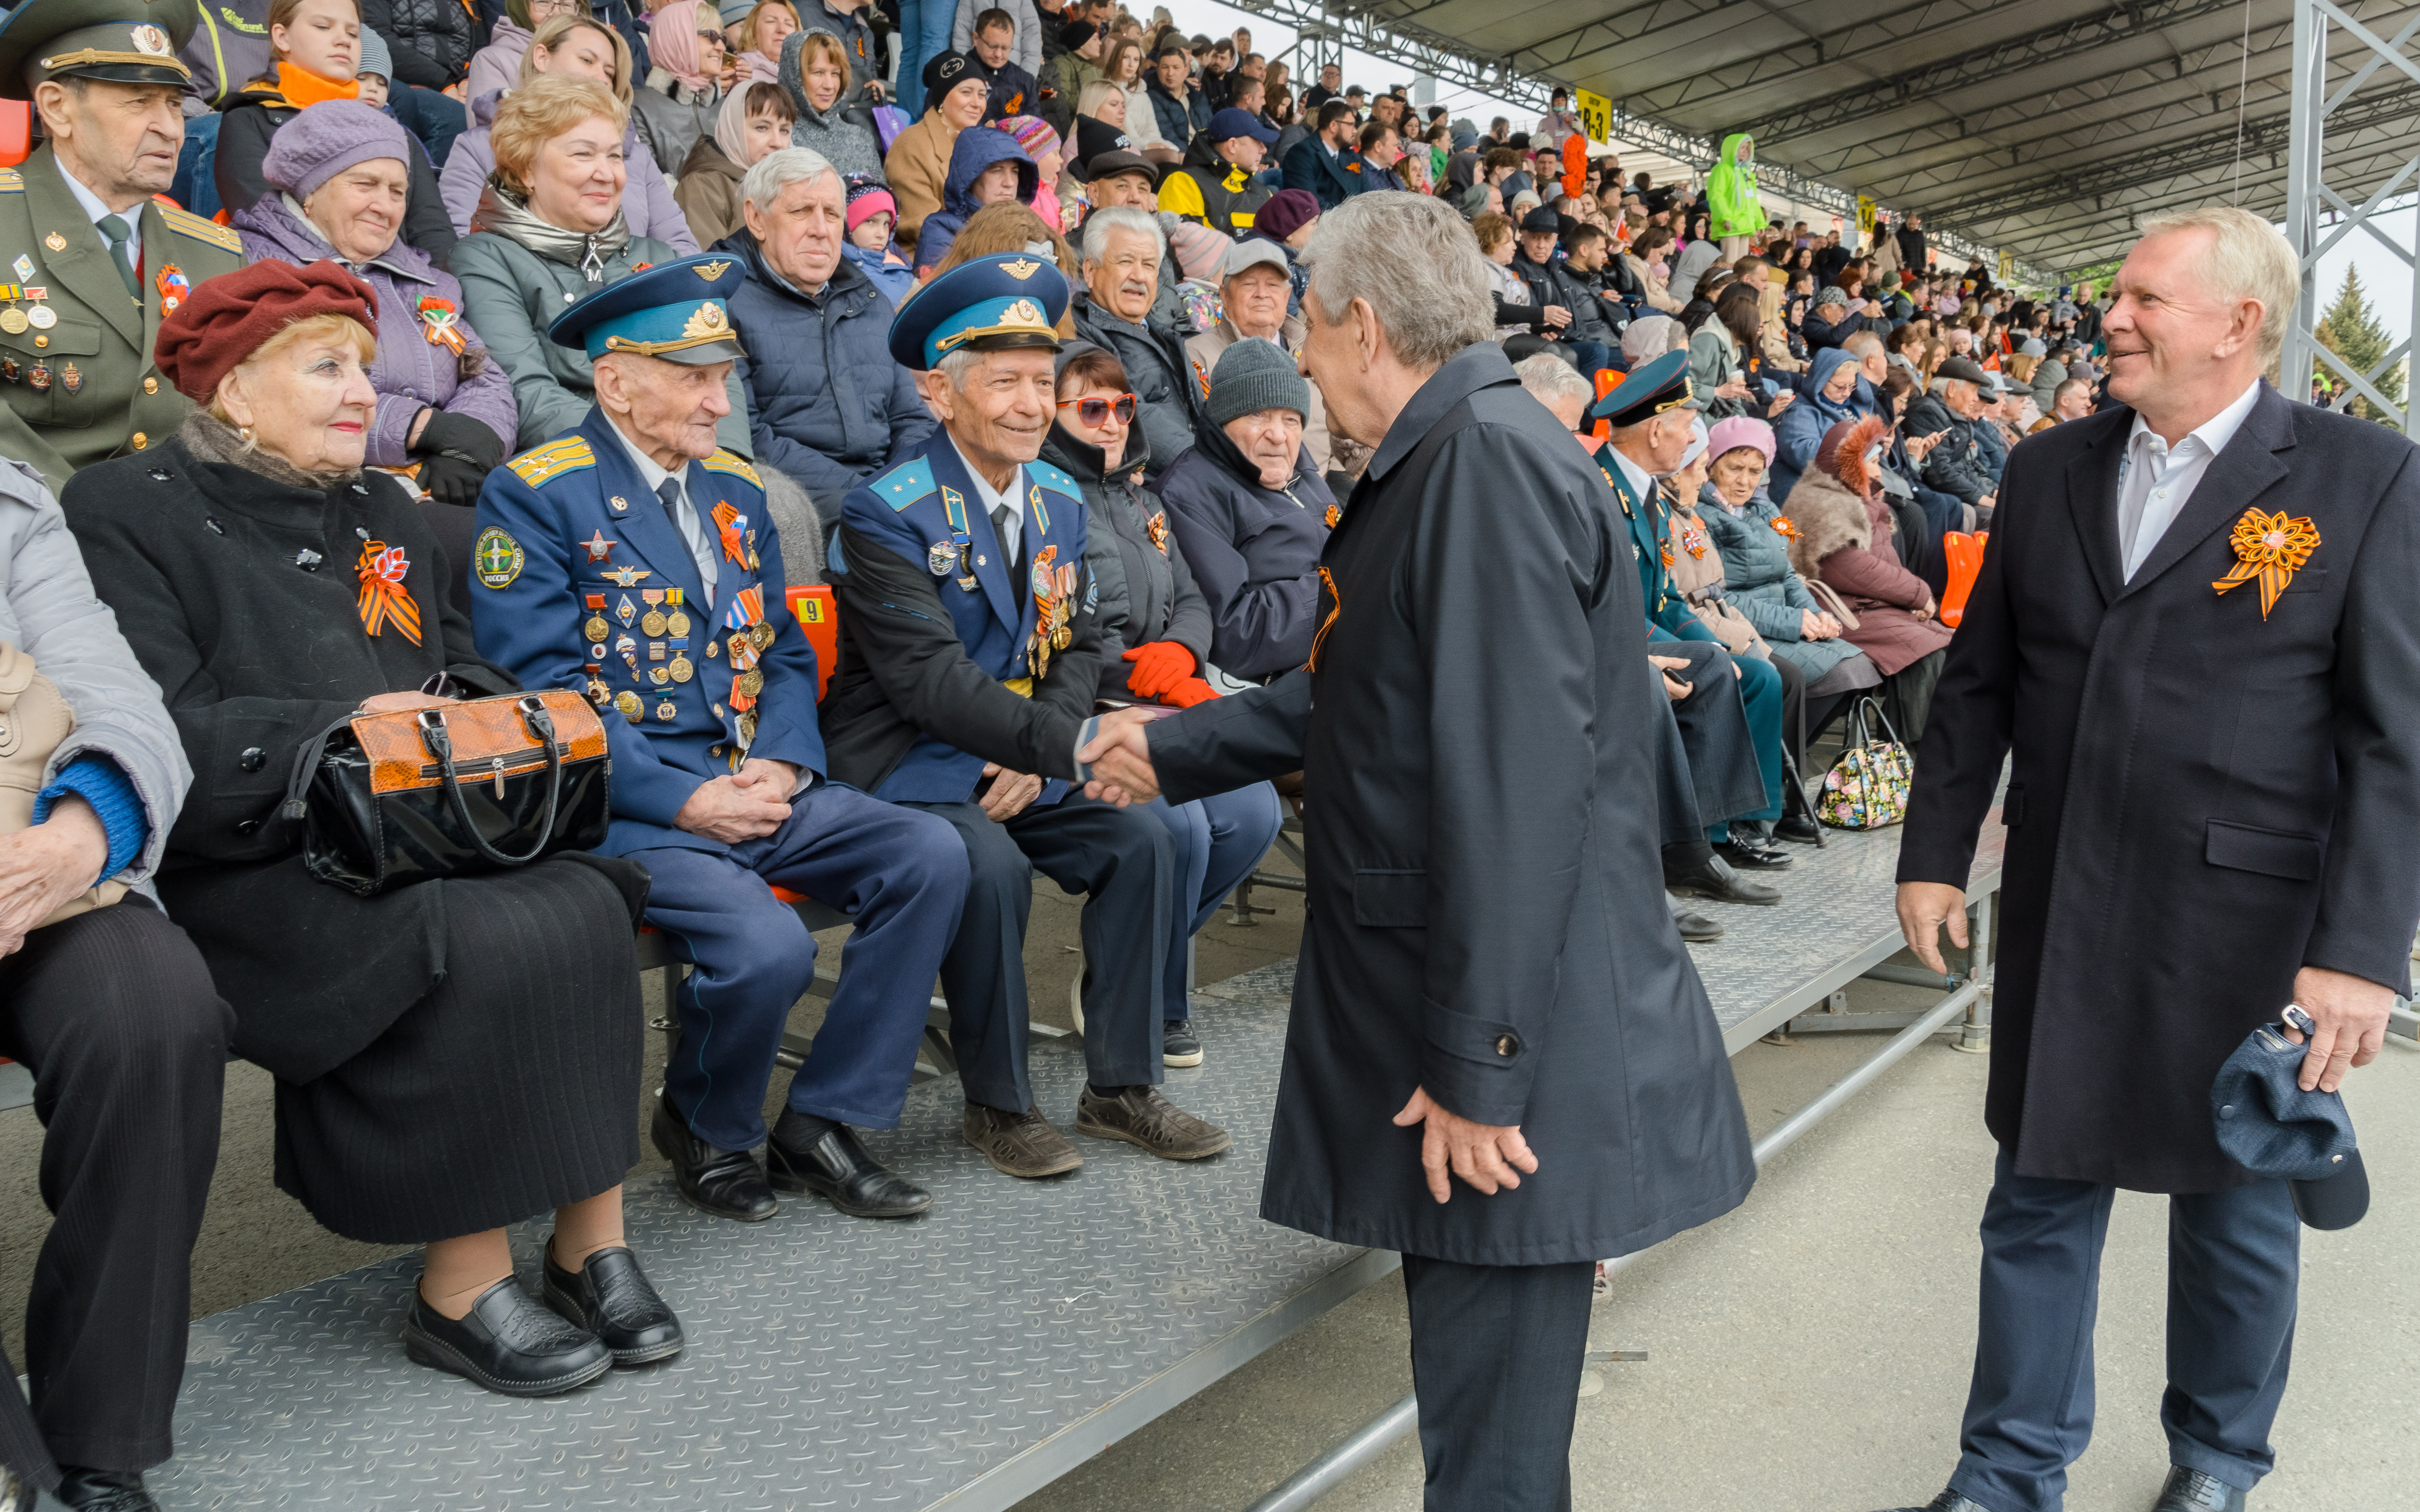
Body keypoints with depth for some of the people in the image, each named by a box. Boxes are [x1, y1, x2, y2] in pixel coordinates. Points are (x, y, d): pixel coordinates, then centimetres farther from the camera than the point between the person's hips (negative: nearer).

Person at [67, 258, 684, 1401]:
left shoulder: (385, 513, 23)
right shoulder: (125, 513, 2)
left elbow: (465, 673, 20)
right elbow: (164, 729, -10)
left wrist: (488, 710, -3)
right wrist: (347, 725, -17)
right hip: (254, 871, -5)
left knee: (586, 908, -24)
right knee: (480, 946, -31)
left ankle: (590, 1237, -17)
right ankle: (460, 1291, -17)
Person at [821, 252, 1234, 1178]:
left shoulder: (1060, 502, 8)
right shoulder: (886, 512, -14)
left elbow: (1077, 647, 8)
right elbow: (931, 677, -23)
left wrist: (1035, 754, -11)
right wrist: (1075, 743, -30)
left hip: (1022, 765, 6)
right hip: (907, 767, -6)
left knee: (1140, 841, -13)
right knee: (990, 868, -31)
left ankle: (1120, 1087, 1)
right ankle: (998, 1104, -9)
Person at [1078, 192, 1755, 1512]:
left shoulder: (1493, 462, -19)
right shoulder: (1437, 462, 15)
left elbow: (1521, 783, -25)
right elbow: (1362, 698, 24)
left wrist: (1478, 1065, -23)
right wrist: (1175, 749, 30)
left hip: (1519, 1049, -10)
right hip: (1433, 1007, 10)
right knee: (1470, 1383, 23)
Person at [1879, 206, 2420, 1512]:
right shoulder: (2049, 468, 5)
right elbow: (1977, 681, 9)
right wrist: (1935, 855, 5)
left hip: (2243, 922, -3)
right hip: (2058, 911, 3)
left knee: (2237, 1208, 16)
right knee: (2039, 1194, 13)